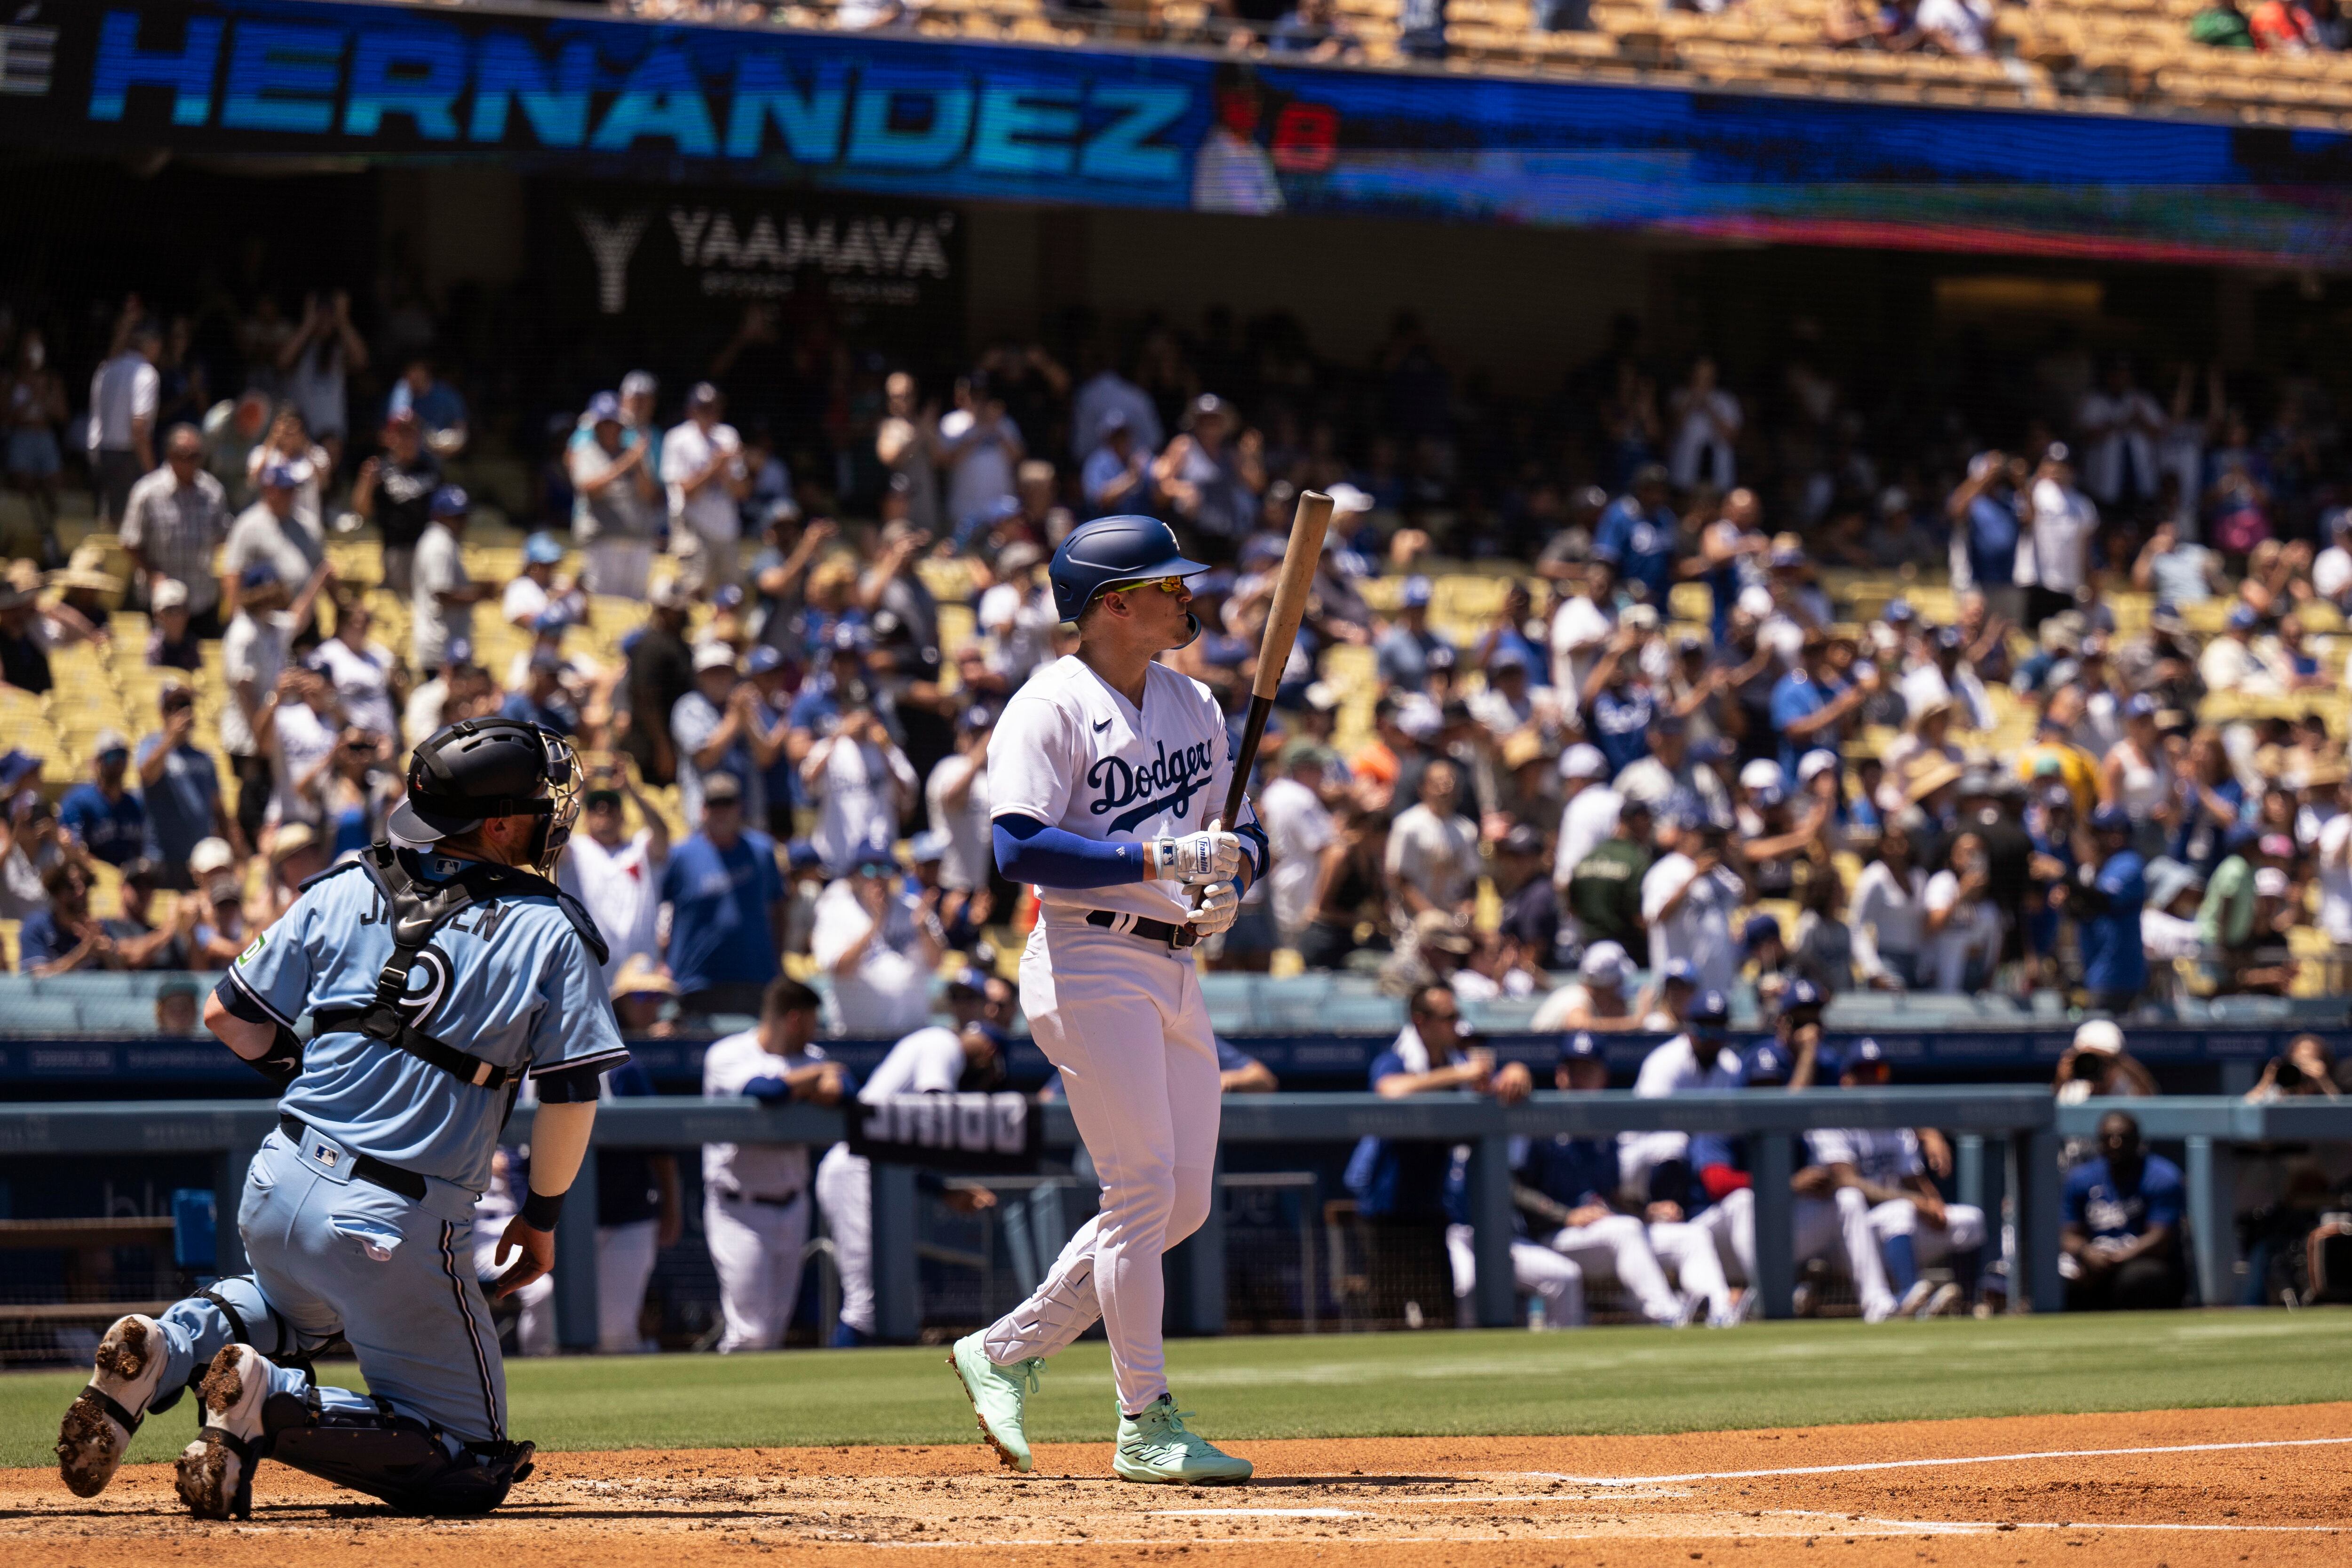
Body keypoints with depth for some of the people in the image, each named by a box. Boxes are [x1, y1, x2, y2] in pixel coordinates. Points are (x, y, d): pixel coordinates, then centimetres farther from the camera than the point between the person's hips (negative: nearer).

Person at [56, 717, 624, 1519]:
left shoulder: (343, 894, 7)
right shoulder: (550, 933, -4)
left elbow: (229, 1017, 10)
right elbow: (571, 1094, -5)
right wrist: (541, 1218, 10)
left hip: (278, 1185, 6)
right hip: (398, 1228, -6)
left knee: (299, 1302, 41)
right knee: (477, 1466, 5)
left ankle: (170, 1346, 8)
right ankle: (275, 1403, -17)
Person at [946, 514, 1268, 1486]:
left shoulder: (1195, 706, 16)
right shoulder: (1051, 707, -8)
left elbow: (1232, 829, 22)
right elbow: (1021, 849, -19)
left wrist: (1232, 872, -2)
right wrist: (1160, 859, -24)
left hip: (1175, 968, 8)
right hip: (1089, 962, -8)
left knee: (1184, 1201, 7)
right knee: (1142, 1189, -10)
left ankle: (1006, 1352, 18)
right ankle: (1145, 1426, -4)